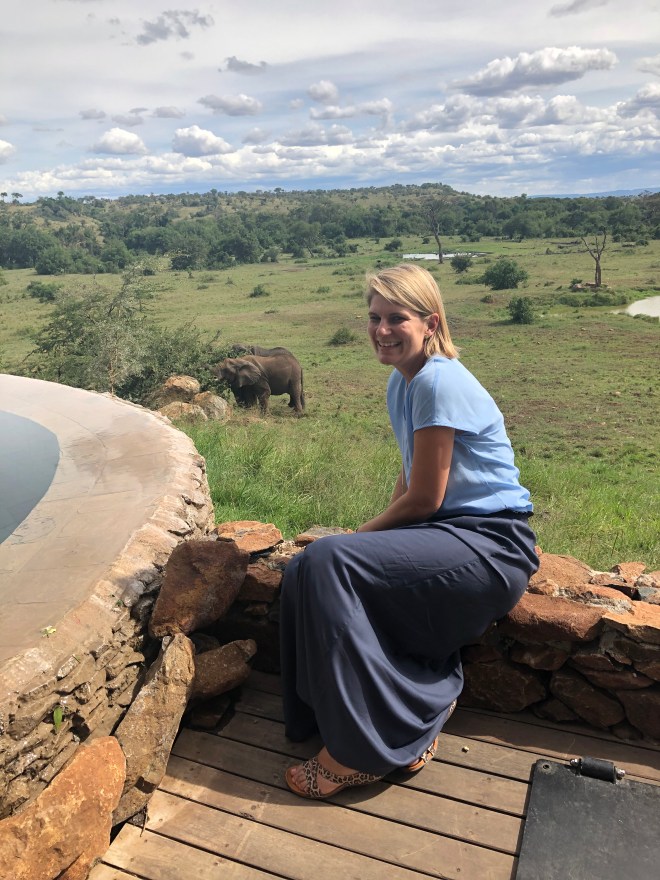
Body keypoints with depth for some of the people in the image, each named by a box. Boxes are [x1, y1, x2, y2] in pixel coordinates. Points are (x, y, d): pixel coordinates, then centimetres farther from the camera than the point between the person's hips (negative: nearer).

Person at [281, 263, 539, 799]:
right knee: (307, 568, -5)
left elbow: (423, 499, -16)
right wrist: (370, 538, 3)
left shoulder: (439, 382, -18)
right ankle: (425, 696, 5)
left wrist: (359, 536, -3)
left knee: (331, 563, -23)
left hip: (492, 544, -9)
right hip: (445, 530, 9)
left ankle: (360, 752, -8)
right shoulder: (401, 382, 11)